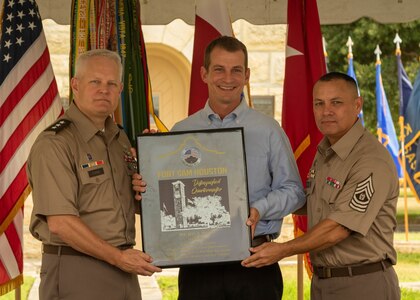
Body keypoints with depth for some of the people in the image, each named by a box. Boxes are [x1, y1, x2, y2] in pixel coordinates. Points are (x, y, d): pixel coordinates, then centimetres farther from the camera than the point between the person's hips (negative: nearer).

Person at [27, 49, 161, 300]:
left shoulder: (120, 139, 13)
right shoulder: (53, 144, -12)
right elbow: (61, 223, -19)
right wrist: (118, 257, -15)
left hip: (123, 270, 7)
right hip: (76, 273, -7)